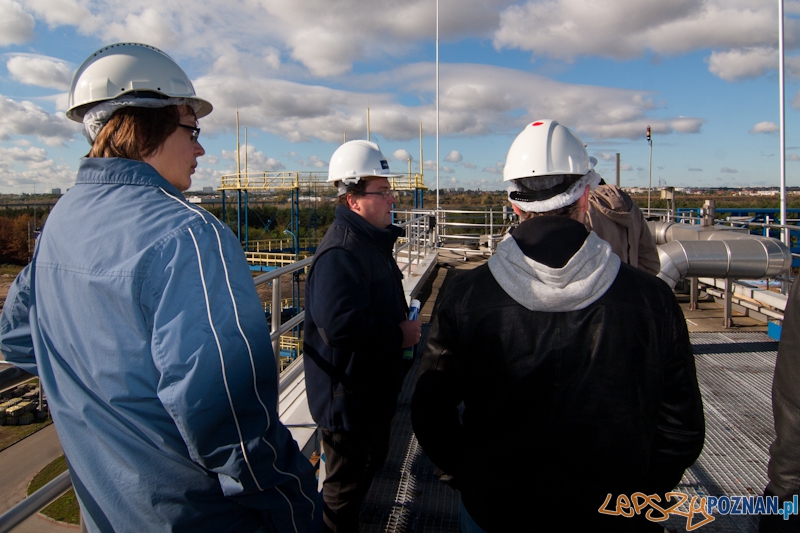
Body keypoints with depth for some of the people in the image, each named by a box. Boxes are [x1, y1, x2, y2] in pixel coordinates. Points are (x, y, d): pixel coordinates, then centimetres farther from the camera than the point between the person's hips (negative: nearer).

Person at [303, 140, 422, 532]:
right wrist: (399, 335, -25)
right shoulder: (339, 253, -27)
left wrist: (402, 320, 5)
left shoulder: (373, 242, 8)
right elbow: (342, 325, -38)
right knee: (345, 482, 10)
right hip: (348, 396, -11)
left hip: (374, 388, 11)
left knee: (370, 463, 29)